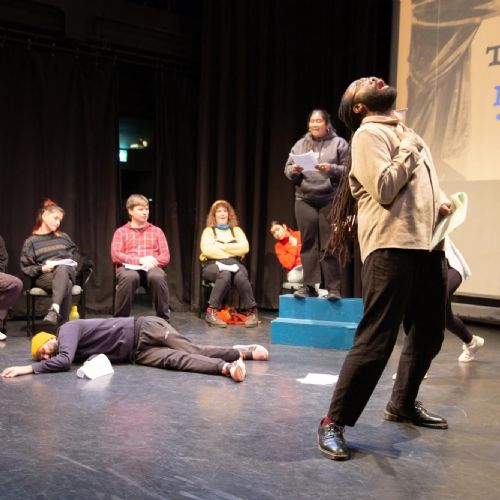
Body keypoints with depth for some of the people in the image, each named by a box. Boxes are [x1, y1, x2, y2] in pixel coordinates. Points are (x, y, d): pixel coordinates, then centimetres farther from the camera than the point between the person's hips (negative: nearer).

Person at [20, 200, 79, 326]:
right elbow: (26, 268, 6)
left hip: (67, 270, 2)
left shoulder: (63, 237, 22)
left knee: (62, 269, -41)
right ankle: (63, 324, -51)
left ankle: (54, 310, -60)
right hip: (44, 276, -2)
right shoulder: (31, 241, 10)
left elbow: (75, 252, 32)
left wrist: (73, 262, 9)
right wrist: (42, 268, -12)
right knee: (66, 285, -40)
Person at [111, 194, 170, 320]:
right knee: (129, 277, -40)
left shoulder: (157, 231, 19)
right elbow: (115, 256, -2)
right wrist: (140, 260, -16)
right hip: (128, 268, -1)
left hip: (151, 267, 1)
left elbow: (166, 256, 11)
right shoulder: (121, 232, 13)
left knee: (158, 276, -37)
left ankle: (163, 318, -22)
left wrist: (153, 261, -13)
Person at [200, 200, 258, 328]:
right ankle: (211, 312, -33)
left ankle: (252, 312, -23)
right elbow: (207, 250, -7)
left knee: (241, 277, -34)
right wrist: (231, 252, -5)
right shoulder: (208, 231, 12)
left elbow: (244, 248, 0)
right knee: (225, 275, -38)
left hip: (234, 264, 2)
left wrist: (221, 246, -4)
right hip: (213, 265, -2)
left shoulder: (236, 230, 18)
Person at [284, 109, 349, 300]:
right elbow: (287, 168, 13)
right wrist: (294, 171, -8)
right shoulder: (300, 144, 15)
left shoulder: (339, 143, 5)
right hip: (304, 200, 3)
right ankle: (309, 285, 7)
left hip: (331, 201, -3)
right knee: (308, 244, 3)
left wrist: (331, 169, -17)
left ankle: (333, 288, 0)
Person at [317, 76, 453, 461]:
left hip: (427, 245, 9)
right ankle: (334, 422, -2)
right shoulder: (368, 134, -2)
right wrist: (407, 149, -4)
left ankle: (403, 404, 36)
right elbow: (384, 190, -14)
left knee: (429, 335, 17)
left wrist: (442, 204, 4)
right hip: (391, 246, -9)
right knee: (376, 340, -11)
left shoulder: (408, 134, 24)